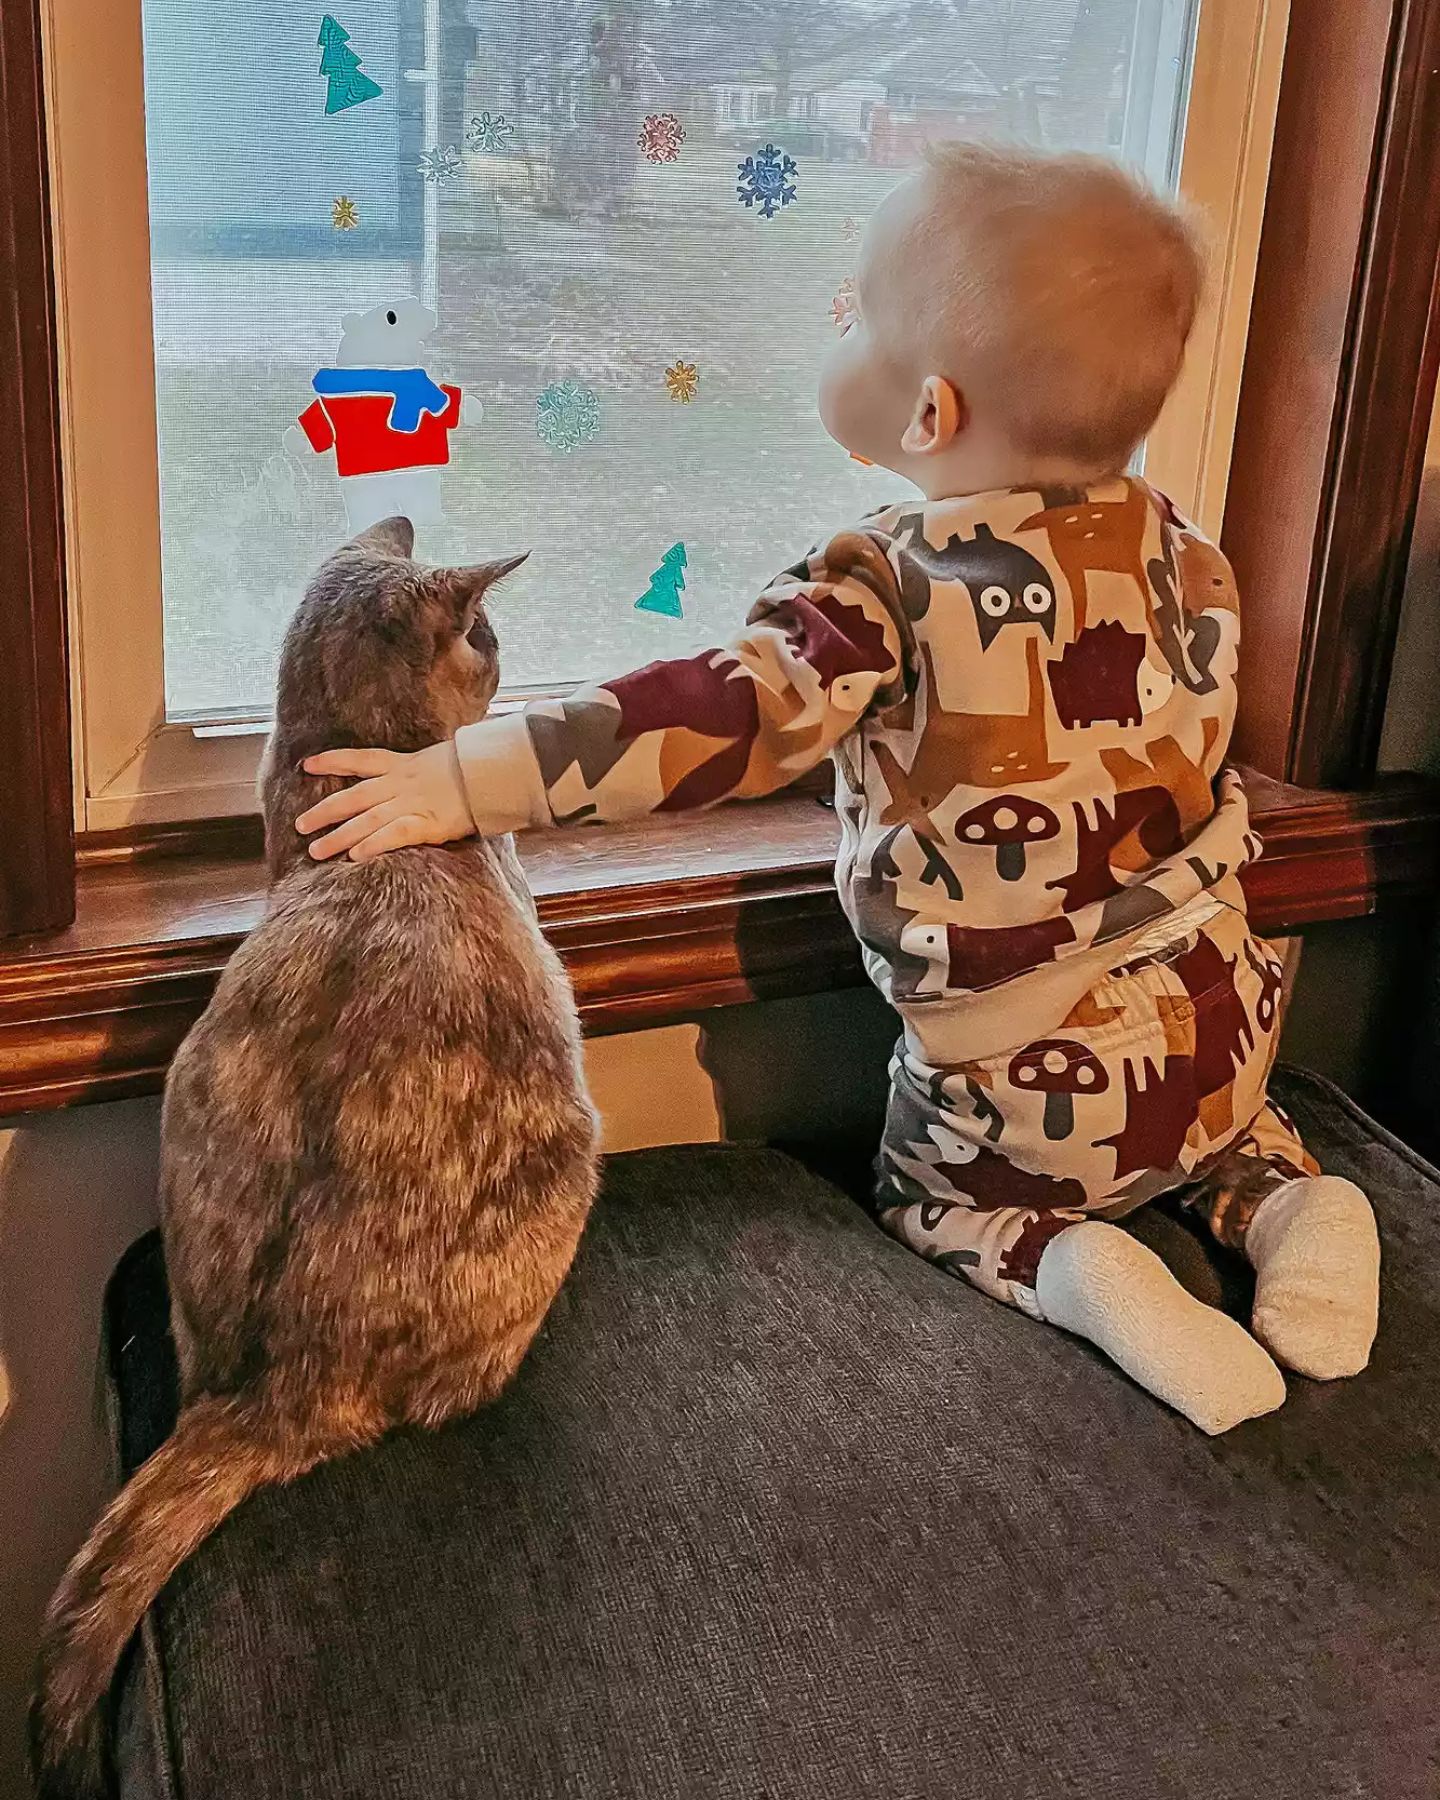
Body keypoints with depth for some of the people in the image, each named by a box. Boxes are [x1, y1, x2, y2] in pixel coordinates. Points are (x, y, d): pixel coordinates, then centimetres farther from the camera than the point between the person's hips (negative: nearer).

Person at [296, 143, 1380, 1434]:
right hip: (1223, 1023, 6)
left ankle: (1065, 1267, -4)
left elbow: (724, 718, -31)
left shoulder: (891, 589, -22)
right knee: (1216, 1120, 38)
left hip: (1029, 1082, -5)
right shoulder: (1179, 549, -2)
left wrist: (467, 781, -29)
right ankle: (1280, 1197, 7)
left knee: (924, 1192, 24)